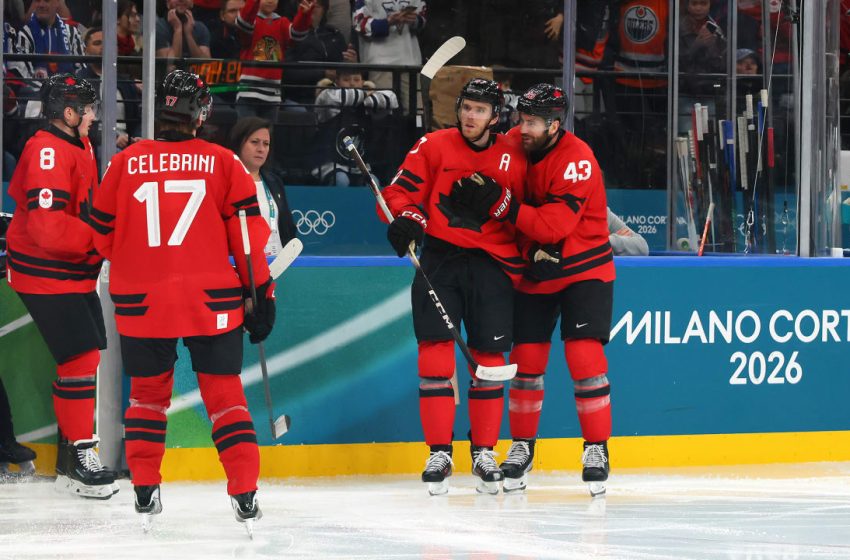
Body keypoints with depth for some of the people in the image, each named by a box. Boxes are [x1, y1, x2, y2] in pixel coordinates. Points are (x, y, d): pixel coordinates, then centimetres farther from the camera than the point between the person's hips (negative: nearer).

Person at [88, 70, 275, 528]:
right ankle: (244, 494, 0)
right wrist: (261, 294, 6)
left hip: (140, 302, 1)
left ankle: (145, 489, 13)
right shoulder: (223, 163, -2)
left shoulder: (125, 163, 0)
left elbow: (101, 238, 9)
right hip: (212, 301, -1)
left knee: (148, 392, 17)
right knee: (224, 394, 7)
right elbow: (248, 234, -2)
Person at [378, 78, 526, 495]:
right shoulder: (434, 146, 2)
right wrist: (407, 218, -19)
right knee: (435, 350, -8)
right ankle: (439, 453, -2)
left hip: (491, 262, 1)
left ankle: (484, 453, 13)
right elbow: (400, 191, -2)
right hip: (439, 257, -1)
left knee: (489, 356, 1)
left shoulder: (514, 160, 5)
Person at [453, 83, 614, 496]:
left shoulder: (577, 160, -23)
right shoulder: (513, 143, -5)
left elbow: (555, 225, -31)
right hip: (532, 272, 5)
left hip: (583, 268, -5)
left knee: (583, 354, -13)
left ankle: (596, 450, -6)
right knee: (527, 358, 3)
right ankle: (522, 447, 15)